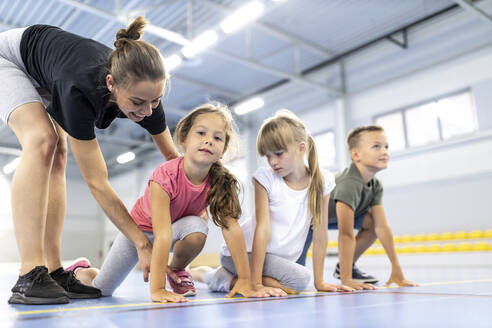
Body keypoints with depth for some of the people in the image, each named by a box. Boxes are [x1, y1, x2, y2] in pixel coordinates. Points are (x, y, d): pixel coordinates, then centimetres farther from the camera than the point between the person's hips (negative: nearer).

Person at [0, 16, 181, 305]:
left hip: (42, 78, 6)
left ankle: (54, 272, -4)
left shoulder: (144, 93, -29)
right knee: (42, 140, -29)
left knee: (57, 154, -7)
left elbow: (172, 156, -14)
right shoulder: (80, 90, -45)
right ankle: (30, 276, -30)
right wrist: (143, 244, -36)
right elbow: (97, 182, -39)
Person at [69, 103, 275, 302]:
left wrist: (245, 280, -31)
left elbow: (231, 227, -27)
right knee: (100, 290, -1)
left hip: (178, 228, 2)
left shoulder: (220, 182, -24)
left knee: (197, 227, -33)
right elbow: (162, 234, -41)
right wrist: (157, 289, -43)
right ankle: (80, 270, 35)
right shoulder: (165, 176, -36)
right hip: (140, 229, -2)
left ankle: (177, 270, -3)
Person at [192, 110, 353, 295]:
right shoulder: (265, 178, -15)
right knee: (299, 279, -24)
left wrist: (319, 281, -4)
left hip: (280, 257, 9)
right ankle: (227, 280, -9)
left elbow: (320, 233, -4)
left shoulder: (323, 181, -8)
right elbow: (263, 228, -21)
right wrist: (256, 283, -24)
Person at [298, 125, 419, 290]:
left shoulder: (375, 185, -10)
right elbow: (346, 235, -37)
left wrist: (397, 271, -13)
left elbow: (382, 227, -11)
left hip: (330, 217, 8)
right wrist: (346, 280, -35)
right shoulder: (349, 183, -36)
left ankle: (344, 267, 5)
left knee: (373, 222, -8)